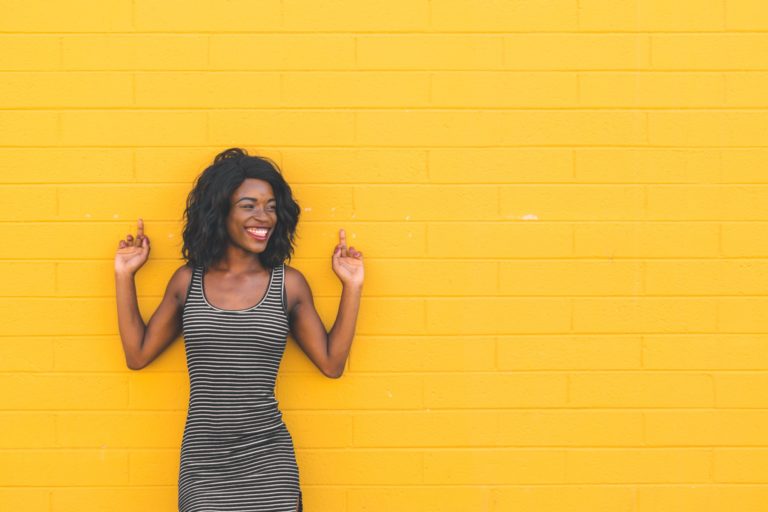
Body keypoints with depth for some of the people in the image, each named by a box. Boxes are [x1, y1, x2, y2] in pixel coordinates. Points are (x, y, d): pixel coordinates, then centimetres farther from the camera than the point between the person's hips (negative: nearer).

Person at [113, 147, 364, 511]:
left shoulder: (288, 284, 2)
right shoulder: (187, 281, 5)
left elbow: (331, 363, 5)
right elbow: (137, 355, 10)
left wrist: (352, 287, 2)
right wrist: (124, 277, 10)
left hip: (268, 461, 0)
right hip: (202, 462, 1)